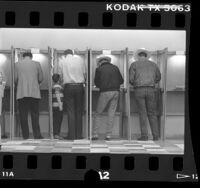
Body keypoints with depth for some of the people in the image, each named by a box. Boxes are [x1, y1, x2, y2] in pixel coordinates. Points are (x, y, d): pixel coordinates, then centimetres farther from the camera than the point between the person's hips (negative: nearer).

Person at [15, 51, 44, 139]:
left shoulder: (17, 64, 6)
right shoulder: (37, 64, 5)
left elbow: (15, 78, 2)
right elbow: (41, 78, 4)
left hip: (21, 93, 0)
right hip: (34, 92, 0)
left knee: (23, 114, 3)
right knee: (35, 114, 4)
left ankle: (25, 135, 1)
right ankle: (37, 134, -1)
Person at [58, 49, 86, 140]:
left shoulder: (62, 60, 5)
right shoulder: (79, 59, 7)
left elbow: (60, 74, 3)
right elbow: (84, 73, 7)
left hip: (68, 86, -1)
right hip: (79, 86, 1)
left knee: (70, 112, -1)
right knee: (79, 111, 7)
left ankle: (72, 135, -4)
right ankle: (79, 134, 7)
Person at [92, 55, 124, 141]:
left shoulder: (99, 69, 1)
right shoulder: (115, 68, 10)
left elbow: (96, 83, 6)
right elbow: (121, 80, 13)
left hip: (105, 92, -3)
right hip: (116, 92, 3)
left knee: (98, 114, 7)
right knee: (111, 114, 7)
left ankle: (95, 134, 1)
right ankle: (108, 135, 4)